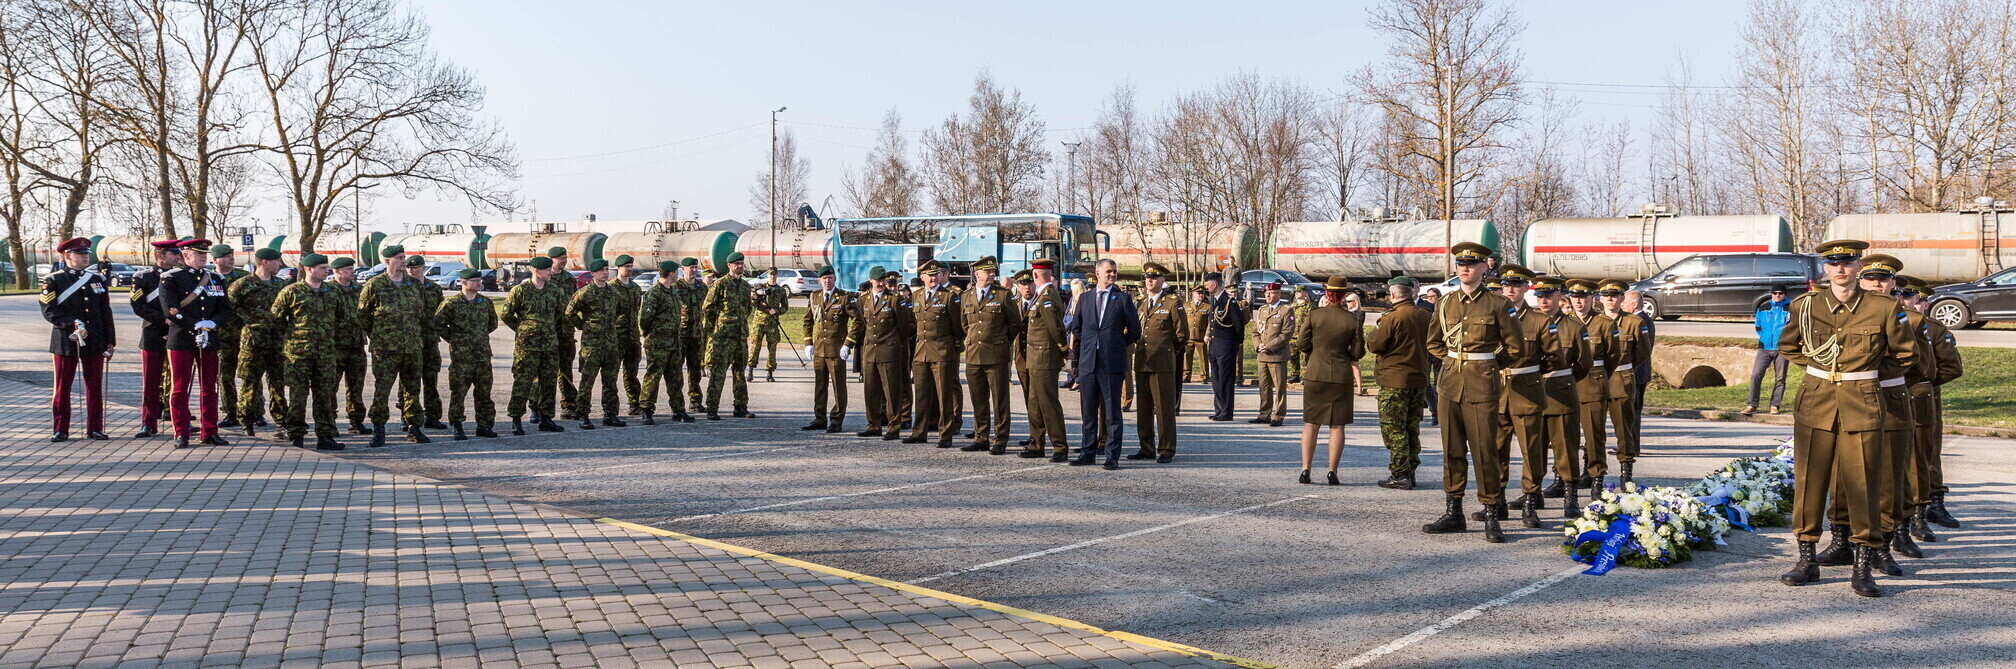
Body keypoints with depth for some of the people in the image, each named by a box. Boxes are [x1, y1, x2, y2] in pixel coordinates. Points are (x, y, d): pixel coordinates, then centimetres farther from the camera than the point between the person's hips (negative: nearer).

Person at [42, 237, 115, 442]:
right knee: (62, 386, 3)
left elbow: (106, 313, 13)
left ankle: (95, 428, 12)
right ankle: (60, 430, 10)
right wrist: (71, 325, -22)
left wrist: (110, 341, 9)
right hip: (65, 341, -3)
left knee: (95, 386, 5)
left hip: (95, 342, 3)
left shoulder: (97, 279, 12)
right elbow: (48, 311, -8)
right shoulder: (54, 281, 0)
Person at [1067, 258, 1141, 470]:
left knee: (1112, 411, -1)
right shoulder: (1085, 298, 12)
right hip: (1087, 362, 4)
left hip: (1112, 363, -3)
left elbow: (1135, 331, 6)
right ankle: (1087, 452, 17)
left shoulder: (1122, 299, 3)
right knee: (1088, 410, 9)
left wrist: (1117, 346, 8)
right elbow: (1075, 327, 22)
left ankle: (1112, 456, 3)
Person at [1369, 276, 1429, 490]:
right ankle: (1410, 472, 19)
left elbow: (1375, 346, -11)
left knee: (1393, 428, -1)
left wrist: (1376, 330, 6)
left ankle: (1399, 475, -2)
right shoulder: (1424, 315, 6)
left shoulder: (1392, 317, -16)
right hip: (1419, 378, 7)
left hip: (1394, 380, -7)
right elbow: (1430, 343, 17)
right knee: (1412, 428, 14)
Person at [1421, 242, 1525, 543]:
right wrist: (1455, 359, 14)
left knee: (1485, 451, -4)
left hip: (1482, 385, -4)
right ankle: (1454, 513, 14)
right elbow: (1433, 344, 24)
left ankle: (1491, 517, 3)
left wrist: (1483, 359, 10)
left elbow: (1515, 348, 3)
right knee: (1452, 450, 7)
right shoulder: (1444, 304, 10)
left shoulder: (1498, 304, -2)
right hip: (1449, 383, 4)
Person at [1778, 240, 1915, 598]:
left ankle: (1863, 568, 6)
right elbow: (1787, 346, 20)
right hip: (1815, 403, 1)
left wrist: (1867, 373, 13)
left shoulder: (1882, 308, -1)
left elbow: (1906, 355, 12)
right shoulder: (1806, 306, 3)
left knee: (1862, 485, -1)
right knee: (1809, 481, 3)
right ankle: (1807, 560, 12)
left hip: (1862, 405, -1)